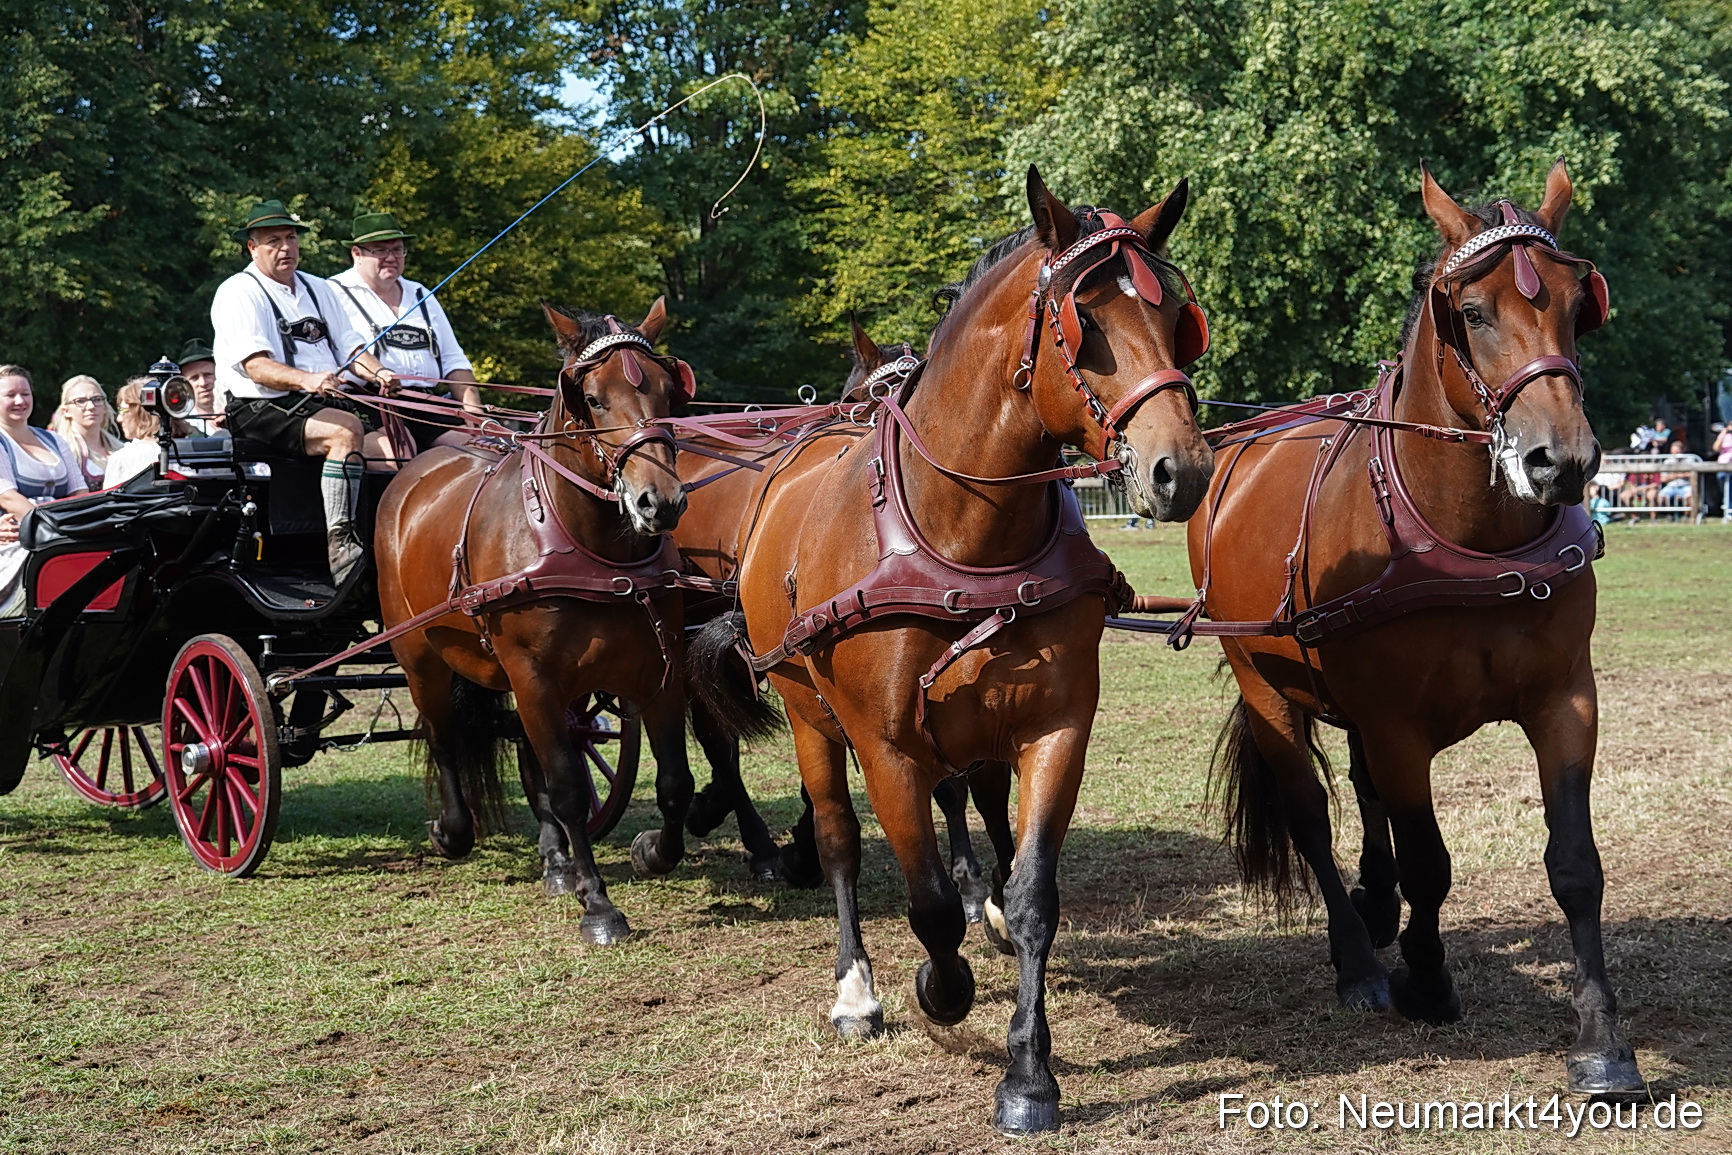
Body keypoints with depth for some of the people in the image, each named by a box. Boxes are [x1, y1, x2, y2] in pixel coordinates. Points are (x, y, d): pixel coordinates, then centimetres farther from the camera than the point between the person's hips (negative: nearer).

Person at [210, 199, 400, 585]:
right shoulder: (238, 293, 0)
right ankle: (339, 545, -41)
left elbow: (350, 347, 17)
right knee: (346, 430, -34)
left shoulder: (318, 289, 23)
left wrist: (378, 373, -6)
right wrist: (306, 380, -32)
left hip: (323, 405, 7)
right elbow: (255, 365, -14)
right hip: (261, 411, -7)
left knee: (394, 447, -19)